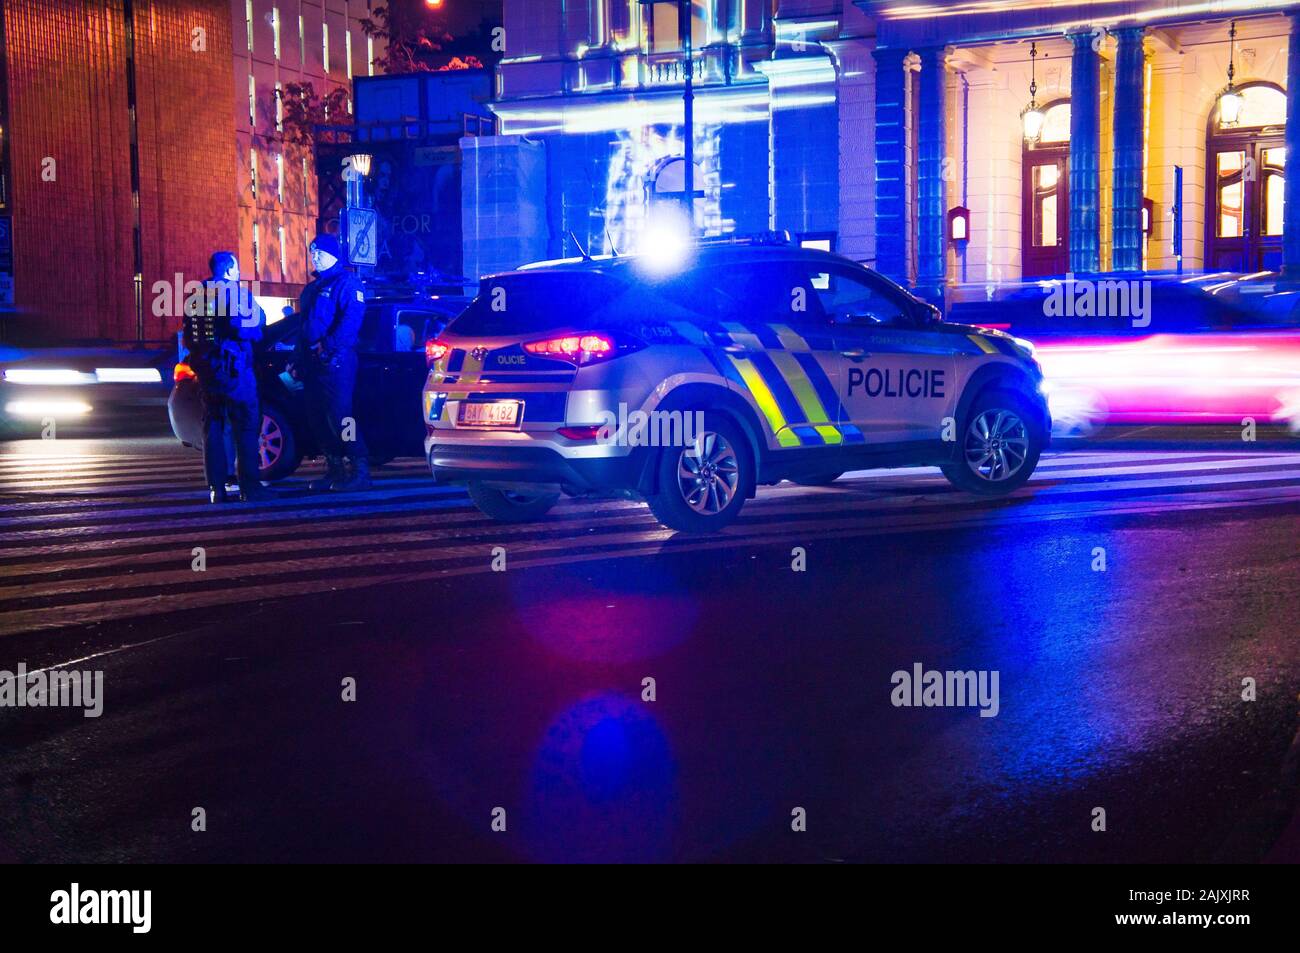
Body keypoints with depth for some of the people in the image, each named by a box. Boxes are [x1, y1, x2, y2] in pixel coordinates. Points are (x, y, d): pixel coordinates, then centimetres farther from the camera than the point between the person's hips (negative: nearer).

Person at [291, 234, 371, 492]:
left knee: (339, 417, -15)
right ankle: (335, 470, 15)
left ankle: (359, 471, -12)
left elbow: (351, 319, -16)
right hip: (312, 363, 9)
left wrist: (328, 345, -25)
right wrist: (297, 362, 22)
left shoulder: (346, 282, -3)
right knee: (317, 419, 8)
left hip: (336, 361, -9)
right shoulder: (312, 289, 24)